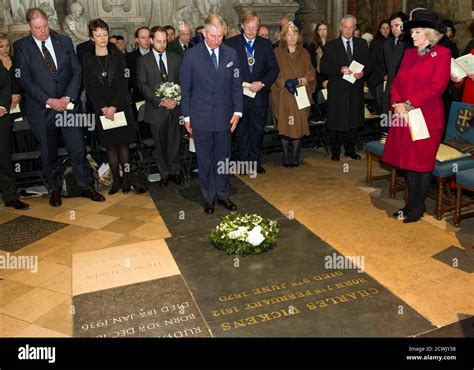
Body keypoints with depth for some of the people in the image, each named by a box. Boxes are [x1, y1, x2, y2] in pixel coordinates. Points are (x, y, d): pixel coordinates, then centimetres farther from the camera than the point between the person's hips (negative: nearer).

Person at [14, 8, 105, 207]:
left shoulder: (64, 41, 6)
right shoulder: (21, 47, -1)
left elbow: (76, 71, 3)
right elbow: (24, 79, -7)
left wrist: (68, 97, -9)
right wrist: (48, 100, -16)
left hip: (68, 105, 1)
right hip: (41, 109, -1)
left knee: (78, 149, 2)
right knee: (49, 153, 10)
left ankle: (86, 187, 17)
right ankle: (55, 189, 27)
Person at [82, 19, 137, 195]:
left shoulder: (118, 56, 2)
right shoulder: (88, 59, 3)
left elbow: (123, 83, -4)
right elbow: (89, 87, 0)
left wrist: (114, 106, -13)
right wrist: (103, 108, -11)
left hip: (121, 106, -1)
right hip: (101, 109, 1)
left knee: (123, 142, 2)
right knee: (110, 144, 5)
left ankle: (126, 177, 10)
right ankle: (116, 179, 12)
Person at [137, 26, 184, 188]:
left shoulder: (176, 58, 9)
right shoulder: (143, 61, 2)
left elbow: (181, 81, 7)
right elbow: (142, 85, -3)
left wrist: (176, 99, -10)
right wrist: (159, 101, -14)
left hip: (174, 108, 2)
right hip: (156, 109, -1)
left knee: (174, 142, 6)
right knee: (160, 144, 7)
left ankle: (175, 171, 19)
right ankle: (164, 174, 19)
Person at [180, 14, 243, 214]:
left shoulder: (231, 54, 2)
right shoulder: (191, 56, -5)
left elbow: (236, 85, 6)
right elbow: (185, 89, 0)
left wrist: (237, 111, -2)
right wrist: (186, 116, -1)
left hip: (224, 116, 2)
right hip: (201, 117, -2)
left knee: (223, 158, 12)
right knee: (205, 160, 9)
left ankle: (223, 194, 28)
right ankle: (208, 197, 24)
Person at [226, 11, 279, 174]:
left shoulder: (266, 44, 6)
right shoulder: (231, 43, -1)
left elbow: (274, 69, 4)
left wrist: (262, 83, -12)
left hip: (259, 95, 2)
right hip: (238, 95, -2)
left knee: (257, 130, 11)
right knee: (241, 132, 7)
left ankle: (256, 162, 24)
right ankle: (244, 162, 19)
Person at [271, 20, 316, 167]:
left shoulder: (304, 53, 10)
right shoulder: (277, 52, 3)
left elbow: (311, 74, 4)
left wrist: (298, 81, -13)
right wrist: (285, 83, -18)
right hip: (283, 96, -2)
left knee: (298, 126, 0)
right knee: (284, 126, -2)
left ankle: (295, 155, 10)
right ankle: (286, 155, 9)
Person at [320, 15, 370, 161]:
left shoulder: (362, 44, 12)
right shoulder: (331, 45, 3)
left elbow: (368, 64, 12)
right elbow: (324, 67, -4)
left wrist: (363, 72, -11)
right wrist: (340, 69, -18)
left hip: (356, 89, 3)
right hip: (337, 90, -3)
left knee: (354, 120, 8)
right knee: (336, 121, 0)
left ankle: (350, 149, 20)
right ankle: (335, 151, 12)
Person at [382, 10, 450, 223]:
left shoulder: (442, 53, -5)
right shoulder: (409, 53, 14)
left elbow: (437, 87, -14)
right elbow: (397, 82, 11)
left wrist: (408, 105, -17)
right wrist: (396, 103, -7)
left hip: (427, 118, -6)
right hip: (404, 117, 6)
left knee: (423, 163, 2)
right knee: (408, 162, 11)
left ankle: (419, 206, 15)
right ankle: (411, 203, 23)